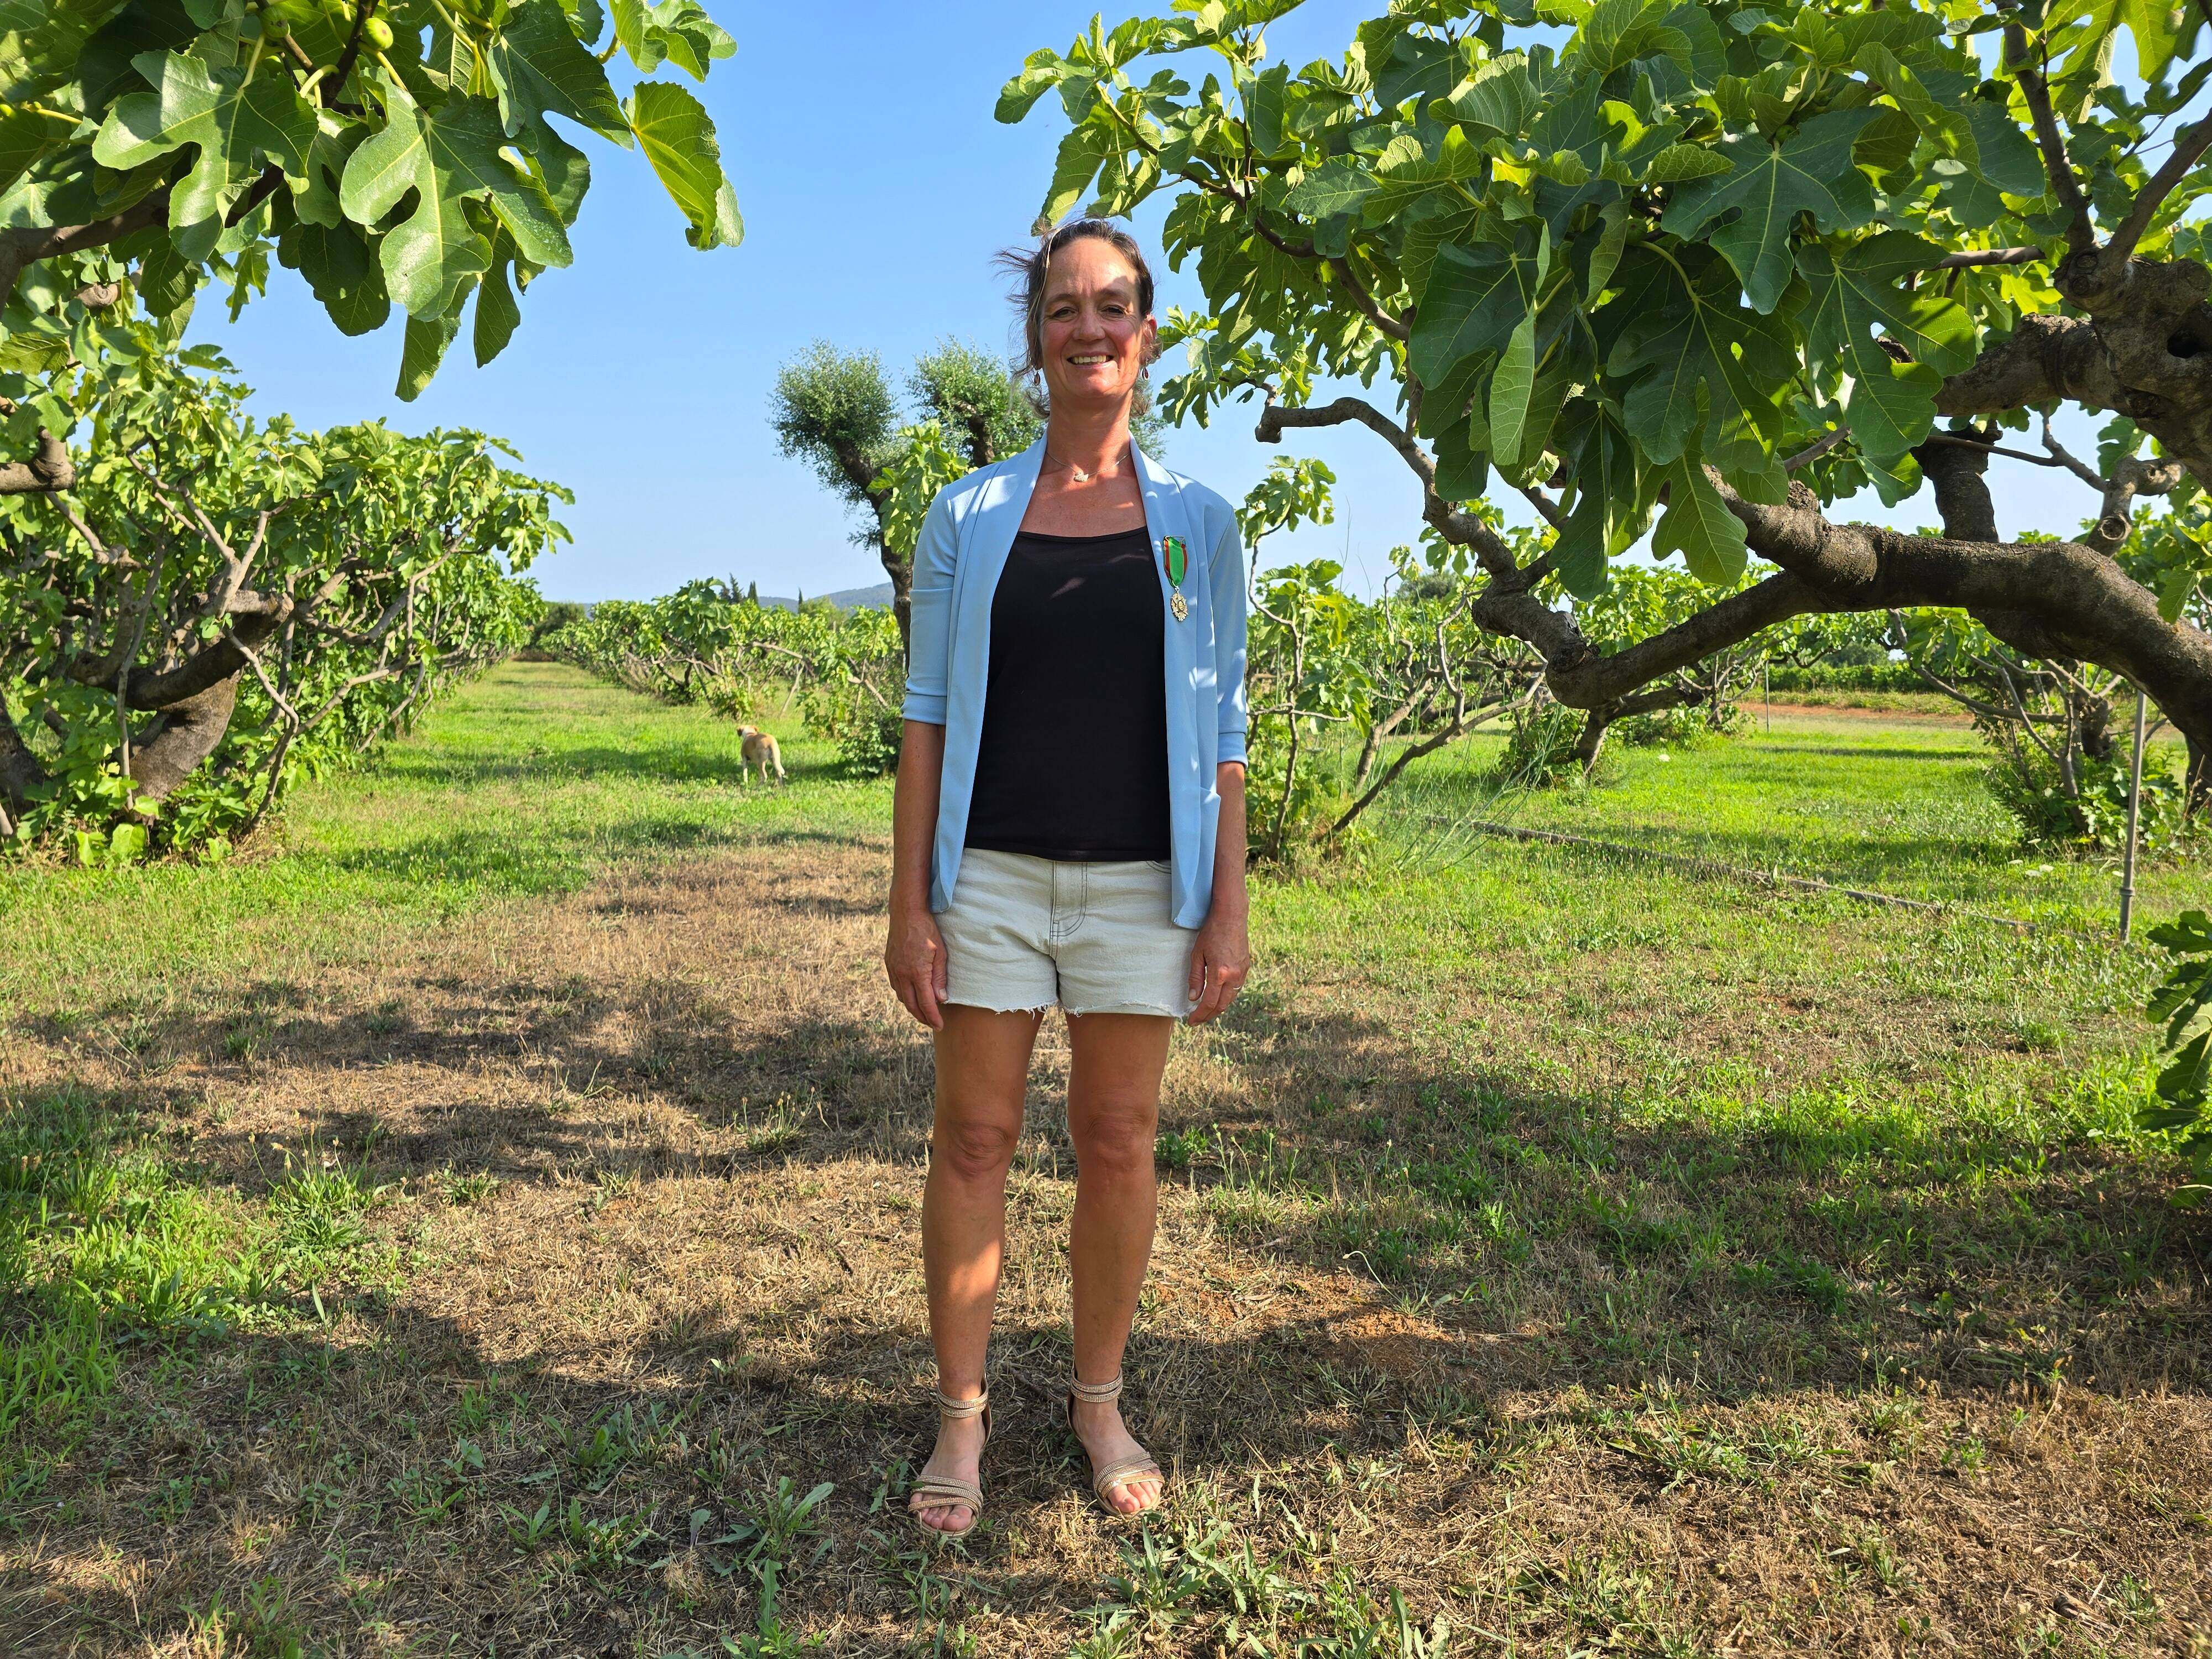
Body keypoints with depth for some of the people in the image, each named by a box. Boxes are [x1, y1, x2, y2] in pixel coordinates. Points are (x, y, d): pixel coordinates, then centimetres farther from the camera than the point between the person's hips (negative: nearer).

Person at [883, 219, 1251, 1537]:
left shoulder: (1198, 524, 5)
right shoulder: (967, 517, 4)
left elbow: (1222, 731, 4)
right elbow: (928, 717, 3)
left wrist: (1229, 908, -1)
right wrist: (910, 903, -3)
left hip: (1139, 882, 0)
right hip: (991, 871, 0)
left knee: (1121, 1144, 7)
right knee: (974, 1137, 5)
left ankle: (1100, 1400, 27)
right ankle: (961, 1412, 21)